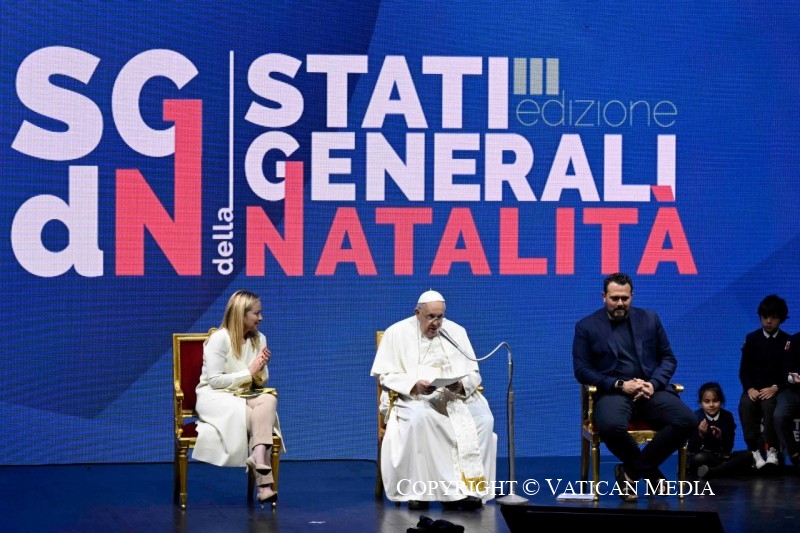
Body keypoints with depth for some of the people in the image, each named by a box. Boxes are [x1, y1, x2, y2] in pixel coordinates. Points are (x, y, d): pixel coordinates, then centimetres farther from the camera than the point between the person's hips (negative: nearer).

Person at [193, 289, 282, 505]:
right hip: (214, 397, -5)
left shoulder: (259, 339, 6)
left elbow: (261, 382, 9)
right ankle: (264, 480, -31)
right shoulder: (220, 338, -12)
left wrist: (260, 371, -14)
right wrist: (249, 372, -17)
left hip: (244, 397, 5)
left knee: (269, 400, -29)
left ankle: (258, 459, -42)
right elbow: (214, 380, -16)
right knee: (259, 415, -31)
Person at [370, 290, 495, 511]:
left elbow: (473, 373, 7)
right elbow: (387, 376, -3)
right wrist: (414, 385, -21)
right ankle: (418, 489, -31)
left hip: (456, 396, 3)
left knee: (483, 419, -27)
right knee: (419, 417, -39)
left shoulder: (456, 332, 9)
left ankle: (469, 486, -24)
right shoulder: (397, 333, 1)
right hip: (411, 397, -3)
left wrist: (462, 384, -17)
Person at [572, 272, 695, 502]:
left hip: (650, 390, 3)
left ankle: (631, 471, -11)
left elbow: (668, 358, 13)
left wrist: (654, 384, -7)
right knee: (611, 426, -38)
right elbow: (581, 370, -1)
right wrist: (620, 385, -12)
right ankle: (650, 471, -7)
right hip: (612, 392, -3)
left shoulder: (650, 319, 13)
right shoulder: (586, 327, 5)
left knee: (686, 420, -26)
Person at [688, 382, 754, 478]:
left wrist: (721, 437, -23)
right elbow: (692, 449, -12)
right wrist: (701, 435, -30)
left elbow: (729, 448, -3)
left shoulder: (727, 416, -1)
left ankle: (711, 472, -30)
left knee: (747, 455, -19)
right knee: (698, 459, -37)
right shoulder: (696, 417, -10)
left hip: (723, 457, 4)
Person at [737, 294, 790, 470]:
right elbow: (743, 369, 3)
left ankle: (772, 450, -33)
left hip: (776, 390, -1)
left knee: (769, 404, -36)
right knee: (745, 405, -32)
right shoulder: (752, 338, 7)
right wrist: (749, 388, -15)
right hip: (754, 388, 1)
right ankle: (755, 451, -31)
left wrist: (775, 388, -19)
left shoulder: (787, 341, 4)